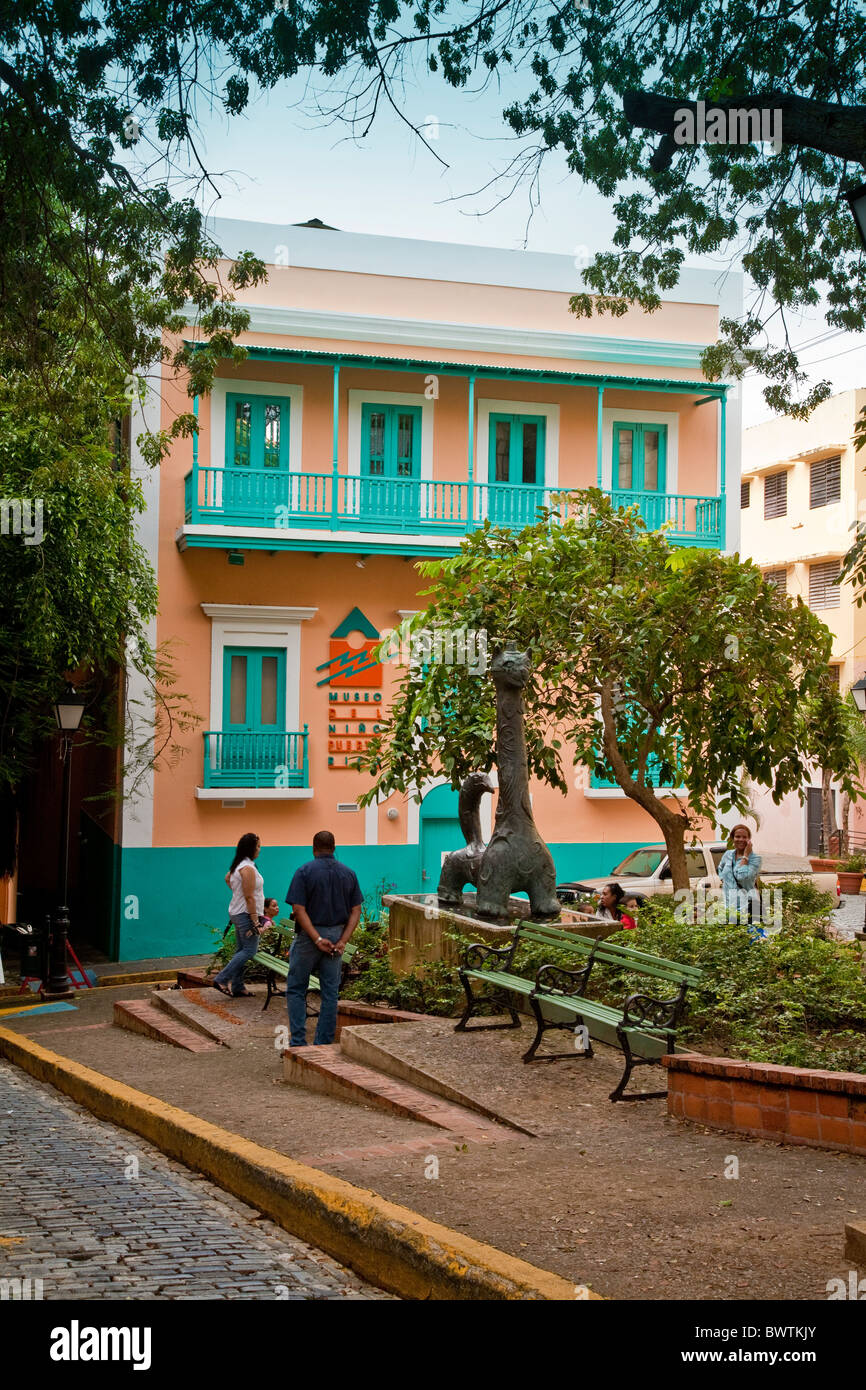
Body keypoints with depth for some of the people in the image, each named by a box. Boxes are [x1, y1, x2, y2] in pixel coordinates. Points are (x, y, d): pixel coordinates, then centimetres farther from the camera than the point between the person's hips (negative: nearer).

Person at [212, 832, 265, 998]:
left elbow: (228, 878, 33)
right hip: (246, 914, -10)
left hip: (236, 913, 10)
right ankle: (221, 979, -14)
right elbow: (249, 897, -22)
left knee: (242, 950, 12)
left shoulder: (237, 866, 11)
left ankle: (237, 988, 12)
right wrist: (255, 921, -21)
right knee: (249, 950, -9)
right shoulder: (248, 868, -19)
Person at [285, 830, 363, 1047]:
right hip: (336, 936, 3)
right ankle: (323, 1045, 10)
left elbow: (299, 909, -15)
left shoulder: (305, 871, -7)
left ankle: (298, 1043, 0)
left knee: (296, 989, 7)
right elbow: (356, 911, 0)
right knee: (330, 993, 9)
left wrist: (317, 939, -15)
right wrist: (342, 941, -5)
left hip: (308, 936, -3)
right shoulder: (349, 873, 5)